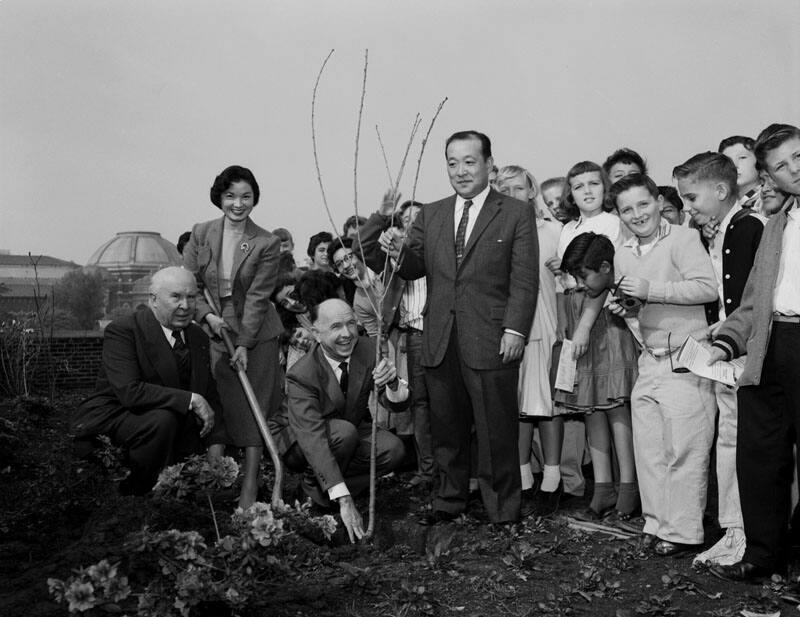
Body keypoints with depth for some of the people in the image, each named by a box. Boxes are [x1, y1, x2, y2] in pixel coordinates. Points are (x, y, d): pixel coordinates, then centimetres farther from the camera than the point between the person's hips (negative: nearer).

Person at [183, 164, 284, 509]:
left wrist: (244, 343, -14)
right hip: (214, 333, 2)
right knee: (216, 408, 2)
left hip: (256, 336, -2)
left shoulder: (266, 244, -8)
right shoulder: (201, 234, 0)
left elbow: (257, 297, -11)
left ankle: (249, 489, 4)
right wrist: (207, 315, -14)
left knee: (254, 410, 0)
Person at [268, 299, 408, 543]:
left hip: (351, 431, 5)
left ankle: (323, 489, -4)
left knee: (393, 450, -22)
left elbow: (399, 404, -17)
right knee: (345, 432, -36)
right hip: (298, 442, -5)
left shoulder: (367, 350, -17)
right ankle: (312, 485, -7)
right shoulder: (301, 375, -31)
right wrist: (344, 500, -46)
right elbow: (312, 438, -39)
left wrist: (392, 382, -44)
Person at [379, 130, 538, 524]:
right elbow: (414, 270, 9)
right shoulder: (430, 215, 14)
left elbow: (525, 281, -3)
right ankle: (449, 502, 27)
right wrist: (398, 251, -13)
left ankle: (502, 511, 16)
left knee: (496, 432, 3)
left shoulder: (516, 214, 2)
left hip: (491, 341, -4)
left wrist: (515, 330, -13)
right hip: (440, 342, 4)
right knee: (446, 429, 12)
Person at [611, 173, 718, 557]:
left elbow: (707, 288, -18)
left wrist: (651, 290, -20)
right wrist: (624, 308, 4)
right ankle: (657, 522, 23)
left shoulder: (684, 239, -8)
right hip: (649, 360, 7)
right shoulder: (623, 255, 14)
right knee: (648, 449, 11)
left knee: (684, 451, -3)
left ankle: (683, 532, 7)